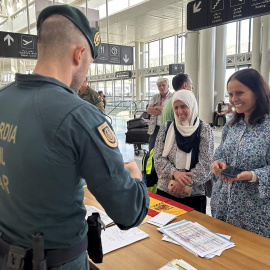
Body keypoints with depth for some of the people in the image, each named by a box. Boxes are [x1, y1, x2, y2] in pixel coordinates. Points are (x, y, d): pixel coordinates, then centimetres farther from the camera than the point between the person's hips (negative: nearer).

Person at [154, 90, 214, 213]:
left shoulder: (204, 129, -3)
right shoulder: (166, 128, 3)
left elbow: (205, 164, -9)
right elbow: (158, 158, -1)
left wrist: (184, 183, -18)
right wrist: (174, 173, -18)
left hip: (194, 193, -2)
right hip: (165, 191, 2)